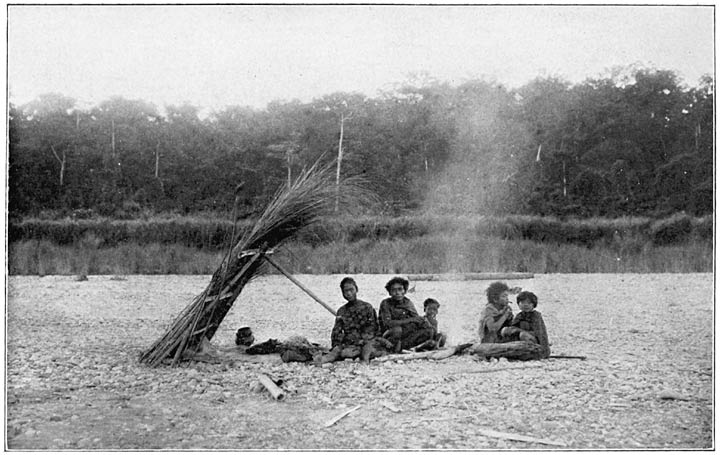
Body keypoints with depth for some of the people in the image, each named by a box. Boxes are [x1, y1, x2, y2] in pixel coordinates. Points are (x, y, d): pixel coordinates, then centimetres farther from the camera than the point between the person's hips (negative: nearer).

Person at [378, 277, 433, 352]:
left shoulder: (408, 303, 4)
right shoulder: (385, 304, -11)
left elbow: (417, 319, 3)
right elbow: (387, 323, -24)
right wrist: (409, 320, -24)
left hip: (405, 335, 6)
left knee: (428, 331, -14)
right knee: (397, 329, -37)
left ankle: (401, 345, -23)